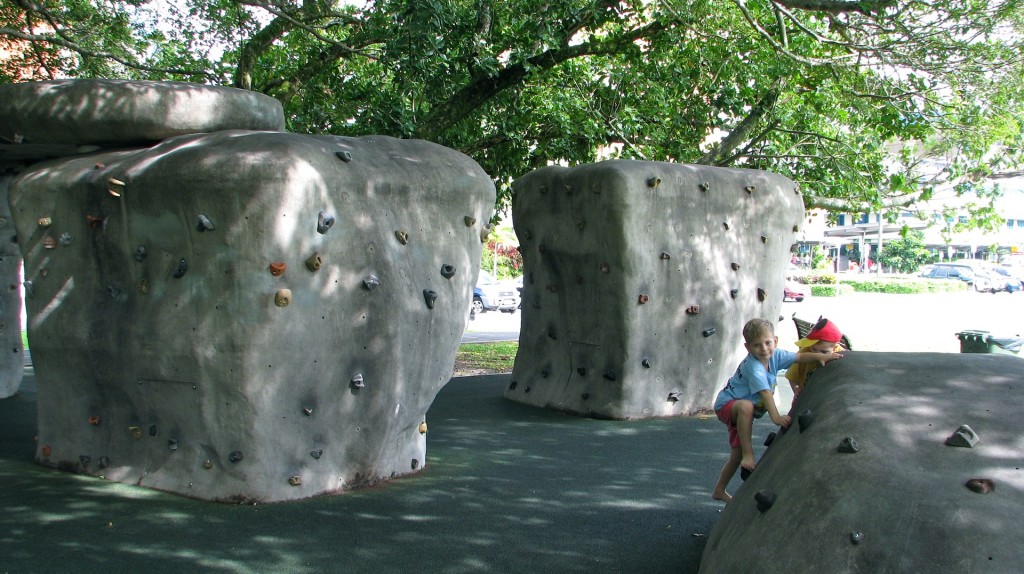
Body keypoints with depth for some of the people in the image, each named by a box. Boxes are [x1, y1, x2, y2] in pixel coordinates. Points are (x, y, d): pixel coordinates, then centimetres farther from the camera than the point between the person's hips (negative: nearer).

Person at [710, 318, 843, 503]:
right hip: (727, 404, -8)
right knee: (746, 406, -44)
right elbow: (765, 392, -40)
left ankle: (719, 491, 26)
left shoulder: (775, 355, -7)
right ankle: (748, 455, -37)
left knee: (737, 454, 10)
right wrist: (776, 417, -49)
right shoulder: (753, 367, -30)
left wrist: (819, 356, -16)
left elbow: (799, 357, 1)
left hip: (742, 411, 8)